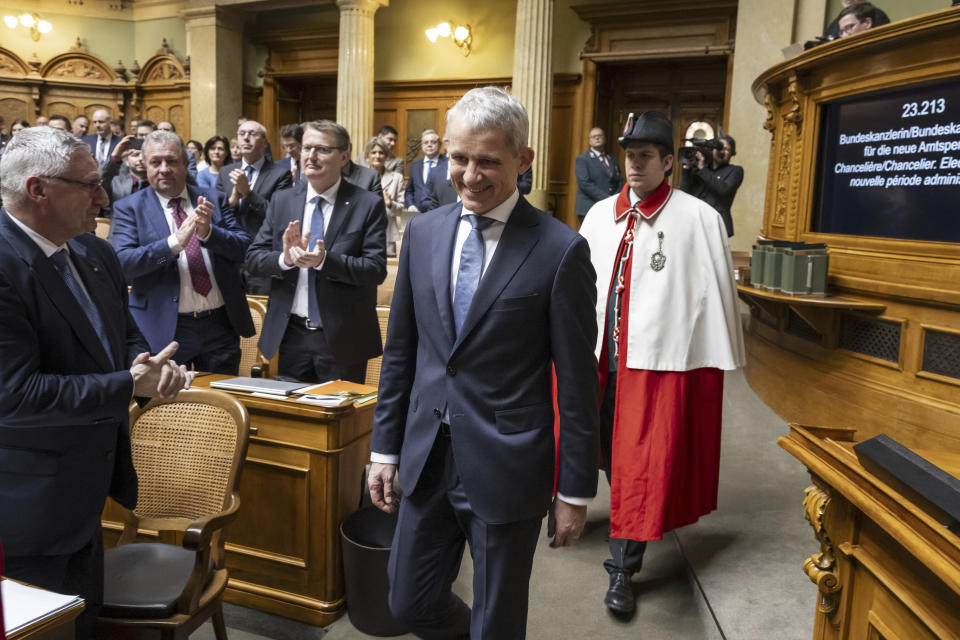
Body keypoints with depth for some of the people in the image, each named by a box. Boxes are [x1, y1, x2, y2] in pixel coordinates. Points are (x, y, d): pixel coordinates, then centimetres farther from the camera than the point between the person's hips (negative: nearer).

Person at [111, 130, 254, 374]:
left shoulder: (214, 199, 8)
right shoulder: (128, 208, 0)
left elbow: (244, 249, 0)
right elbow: (121, 263, -13)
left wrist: (208, 232, -19)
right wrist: (175, 242, -25)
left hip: (220, 325, 3)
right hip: (165, 329, -2)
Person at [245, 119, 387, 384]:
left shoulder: (369, 205, -6)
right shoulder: (282, 201, 7)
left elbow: (376, 269, -13)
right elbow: (253, 259, 3)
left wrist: (324, 260, -26)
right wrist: (285, 258, -19)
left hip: (342, 339, -3)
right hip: (291, 335, 4)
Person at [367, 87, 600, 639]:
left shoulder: (561, 250, -13)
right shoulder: (424, 231, 3)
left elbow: (577, 382, -9)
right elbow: (400, 351, 8)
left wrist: (576, 491, -5)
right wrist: (385, 448, 10)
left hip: (506, 469, -5)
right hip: (427, 461, 5)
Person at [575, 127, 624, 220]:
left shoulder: (613, 160, 19)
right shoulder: (582, 159, 3)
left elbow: (620, 182, 14)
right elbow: (584, 183, -8)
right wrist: (606, 199, -14)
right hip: (589, 211, -4)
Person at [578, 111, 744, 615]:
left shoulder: (698, 219, -8)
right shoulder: (600, 215, 6)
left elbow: (716, 291, -6)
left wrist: (718, 360, -5)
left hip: (657, 359, -4)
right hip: (600, 356, 4)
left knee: (638, 464, 2)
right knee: (613, 454, 19)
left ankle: (622, 569, 15)